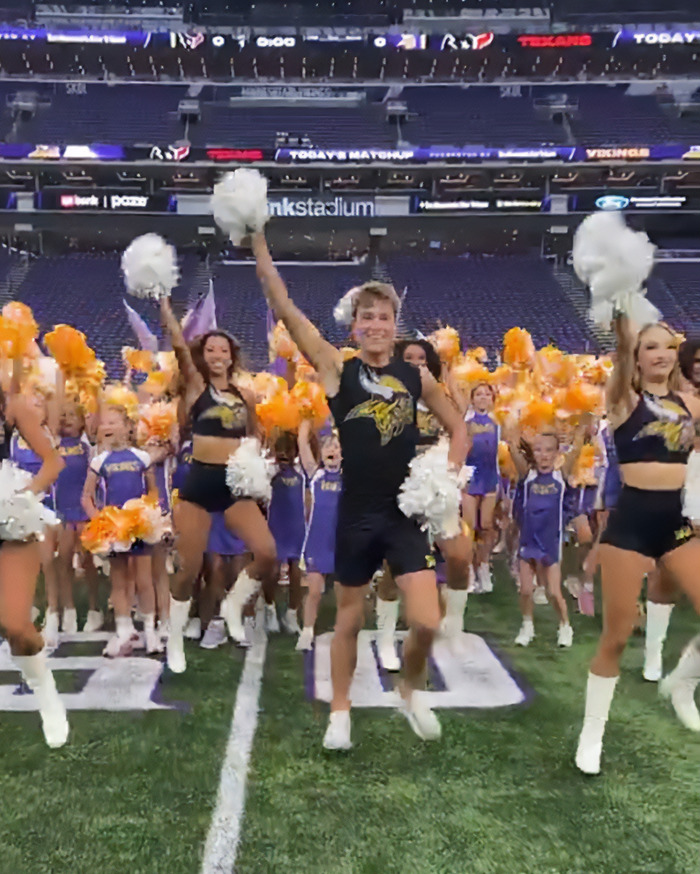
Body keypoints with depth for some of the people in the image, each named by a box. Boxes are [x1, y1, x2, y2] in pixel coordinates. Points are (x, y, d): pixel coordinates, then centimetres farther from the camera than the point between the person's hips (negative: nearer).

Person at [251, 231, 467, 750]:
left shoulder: (416, 377, 3)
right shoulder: (337, 370, -3)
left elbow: (458, 429, 14)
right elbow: (286, 311, -12)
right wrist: (259, 244, -16)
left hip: (407, 514, 1)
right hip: (357, 515, -1)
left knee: (426, 623, -6)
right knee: (350, 619, 14)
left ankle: (410, 693, 26)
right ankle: (341, 712, 34)